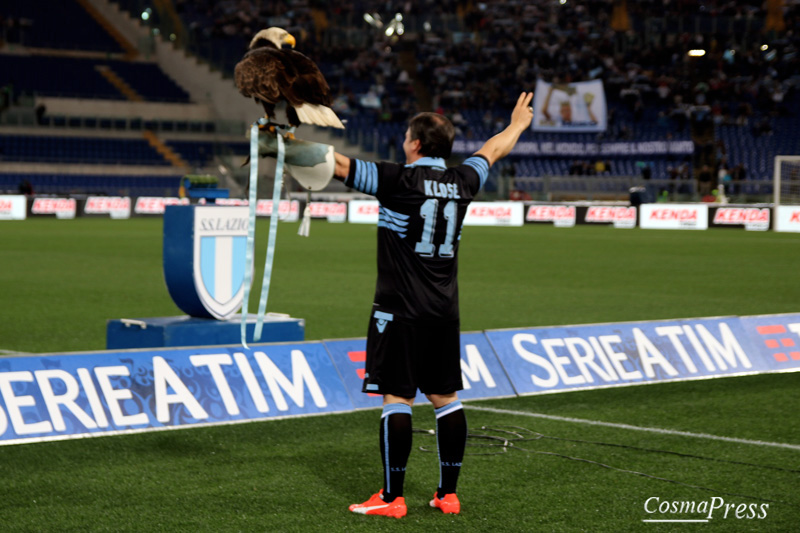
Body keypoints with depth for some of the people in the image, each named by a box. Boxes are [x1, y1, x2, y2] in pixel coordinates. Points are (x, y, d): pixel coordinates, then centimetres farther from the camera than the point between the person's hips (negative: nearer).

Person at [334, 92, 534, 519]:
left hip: (401, 311, -6)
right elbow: (491, 151, 26)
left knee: (397, 398, -4)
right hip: (444, 312, 6)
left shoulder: (400, 180, -10)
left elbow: (338, 164, -11)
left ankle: (392, 498, -1)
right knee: (445, 399, 11)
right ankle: (448, 494, 16)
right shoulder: (461, 182, 6)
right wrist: (517, 125, 46)